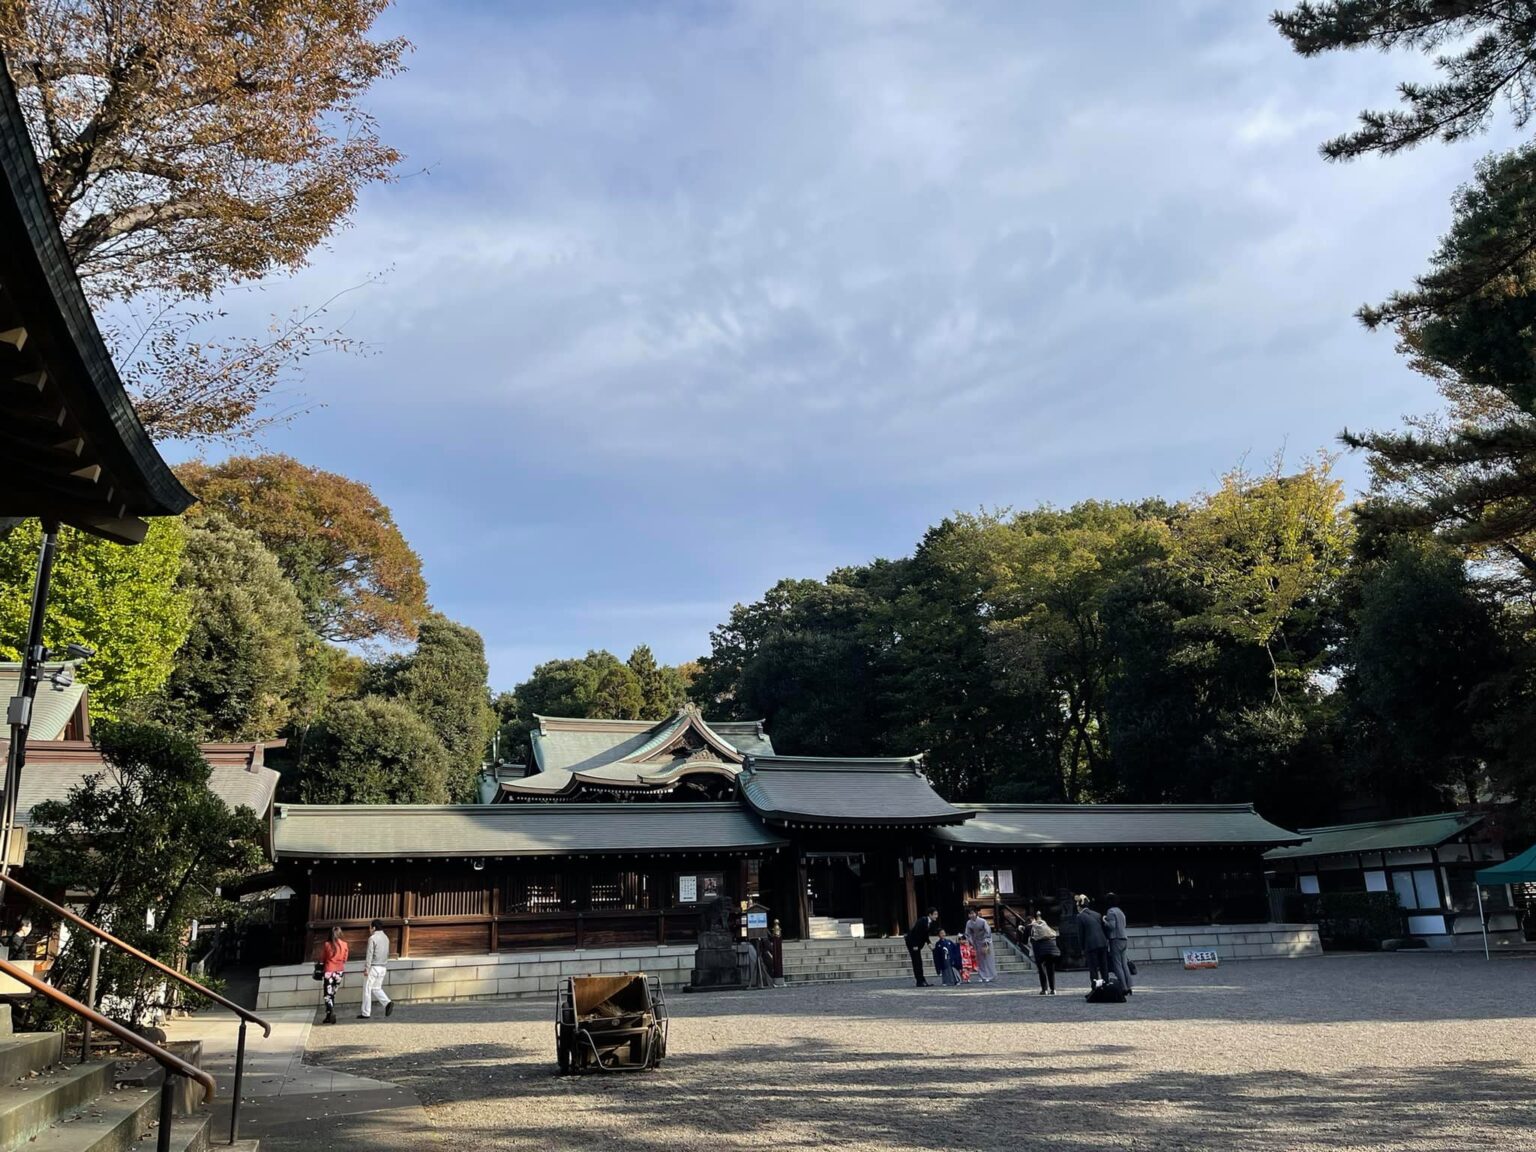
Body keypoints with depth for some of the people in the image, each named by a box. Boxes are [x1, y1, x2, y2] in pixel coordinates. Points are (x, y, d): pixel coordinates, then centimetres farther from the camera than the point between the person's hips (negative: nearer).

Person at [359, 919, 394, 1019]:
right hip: (382, 967, 7)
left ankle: (366, 1013, 6)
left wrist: (366, 969, -14)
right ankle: (387, 1003, -5)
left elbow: (369, 954, -16)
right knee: (376, 988, 16)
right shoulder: (386, 938, 11)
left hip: (373, 967, -7)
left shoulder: (373, 938, -13)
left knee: (367, 989, 3)